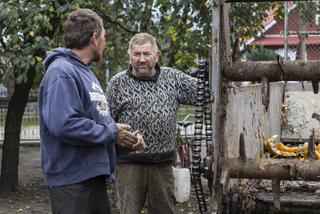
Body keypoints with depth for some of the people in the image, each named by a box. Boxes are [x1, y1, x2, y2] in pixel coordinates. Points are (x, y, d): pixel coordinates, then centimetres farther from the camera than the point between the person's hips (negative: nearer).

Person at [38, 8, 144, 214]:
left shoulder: (86, 72, 16)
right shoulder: (62, 73, -16)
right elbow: (63, 125, -29)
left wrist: (126, 135, 3)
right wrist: (112, 132, -17)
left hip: (95, 174, 10)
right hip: (72, 179, -10)